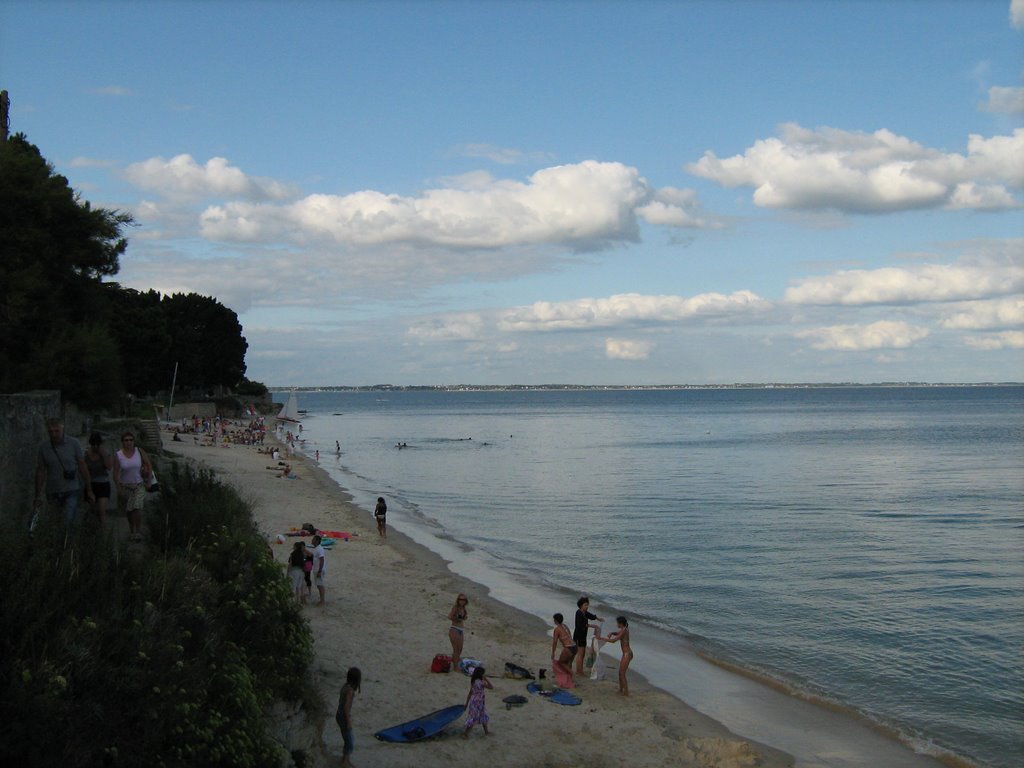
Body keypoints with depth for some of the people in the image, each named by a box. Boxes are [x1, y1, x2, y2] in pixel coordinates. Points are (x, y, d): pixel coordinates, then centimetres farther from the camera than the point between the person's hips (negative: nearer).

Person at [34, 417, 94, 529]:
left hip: (71, 490, -3)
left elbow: (82, 467, -3)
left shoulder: (74, 444, -8)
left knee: (69, 523, -16)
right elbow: (40, 471, 4)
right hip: (53, 492, 3)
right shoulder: (43, 447, -3)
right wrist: (38, 496, 5)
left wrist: (89, 490, -1)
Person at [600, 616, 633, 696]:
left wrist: (602, 638, -19)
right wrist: (612, 633, 4)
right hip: (627, 653, 10)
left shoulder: (623, 631, -20)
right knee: (620, 672, 18)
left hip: (627, 654, -10)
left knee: (622, 674, -2)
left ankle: (626, 692, 4)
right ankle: (621, 690, 29)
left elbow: (613, 640, -25)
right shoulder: (625, 629, 8)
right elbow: (617, 633, 27)